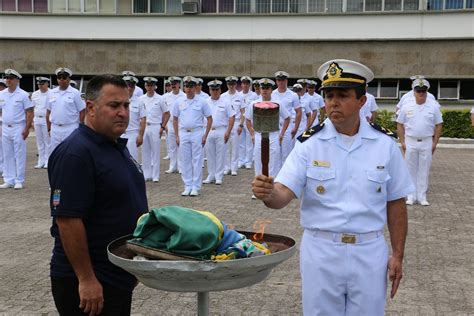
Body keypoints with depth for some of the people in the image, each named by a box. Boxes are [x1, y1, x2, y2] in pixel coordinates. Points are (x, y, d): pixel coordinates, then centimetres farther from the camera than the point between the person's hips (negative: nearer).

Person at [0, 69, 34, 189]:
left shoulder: (23, 95, -5)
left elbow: (29, 113, -7)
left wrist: (27, 128, -13)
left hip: (18, 128, -5)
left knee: (19, 155, -1)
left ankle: (19, 181, 6)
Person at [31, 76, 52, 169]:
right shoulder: (35, 94, 10)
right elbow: (32, 108, 16)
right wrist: (32, 121, 12)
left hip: (46, 120, -5)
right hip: (37, 119, 6)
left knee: (47, 141, -2)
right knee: (39, 141, 10)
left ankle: (47, 161, 6)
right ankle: (41, 161, 17)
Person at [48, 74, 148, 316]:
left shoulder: (118, 146, 10)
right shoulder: (75, 153, -19)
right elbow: (67, 220, -23)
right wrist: (86, 279, -22)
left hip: (121, 275, 9)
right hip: (90, 283, -9)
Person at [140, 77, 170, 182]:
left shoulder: (160, 99, 0)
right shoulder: (141, 99, 8)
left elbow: (167, 114, 3)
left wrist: (162, 127, -4)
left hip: (155, 127, -3)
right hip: (143, 127, 3)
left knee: (156, 152, -1)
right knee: (145, 152, 7)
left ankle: (155, 176, 5)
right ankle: (146, 175, 15)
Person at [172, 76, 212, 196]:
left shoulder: (201, 102, 0)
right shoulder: (179, 102, 6)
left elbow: (209, 119, 3)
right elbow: (175, 119, 12)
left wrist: (205, 135, -4)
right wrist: (176, 136, 5)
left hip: (197, 133, -2)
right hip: (183, 133, 2)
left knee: (197, 160, 0)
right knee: (184, 160, 5)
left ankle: (196, 187, 6)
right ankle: (187, 186, 14)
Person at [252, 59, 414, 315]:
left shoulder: (384, 144, -3)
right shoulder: (309, 144, -7)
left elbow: (395, 203, 3)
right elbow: (284, 194, -14)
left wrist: (397, 255, 3)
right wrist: (268, 193, -37)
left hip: (370, 252, 1)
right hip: (320, 251, -1)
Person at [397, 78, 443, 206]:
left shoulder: (434, 106, 0)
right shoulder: (406, 107, 0)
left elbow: (439, 125, 3)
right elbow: (400, 125, 5)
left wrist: (434, 143, -1)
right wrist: (402, 142, 1)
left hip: (427, 143, 0)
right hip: (410, 142, 0)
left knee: (424, 170, 5)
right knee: (411, 170, 6)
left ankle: (422, 196, 14)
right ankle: (411, 196, 15)